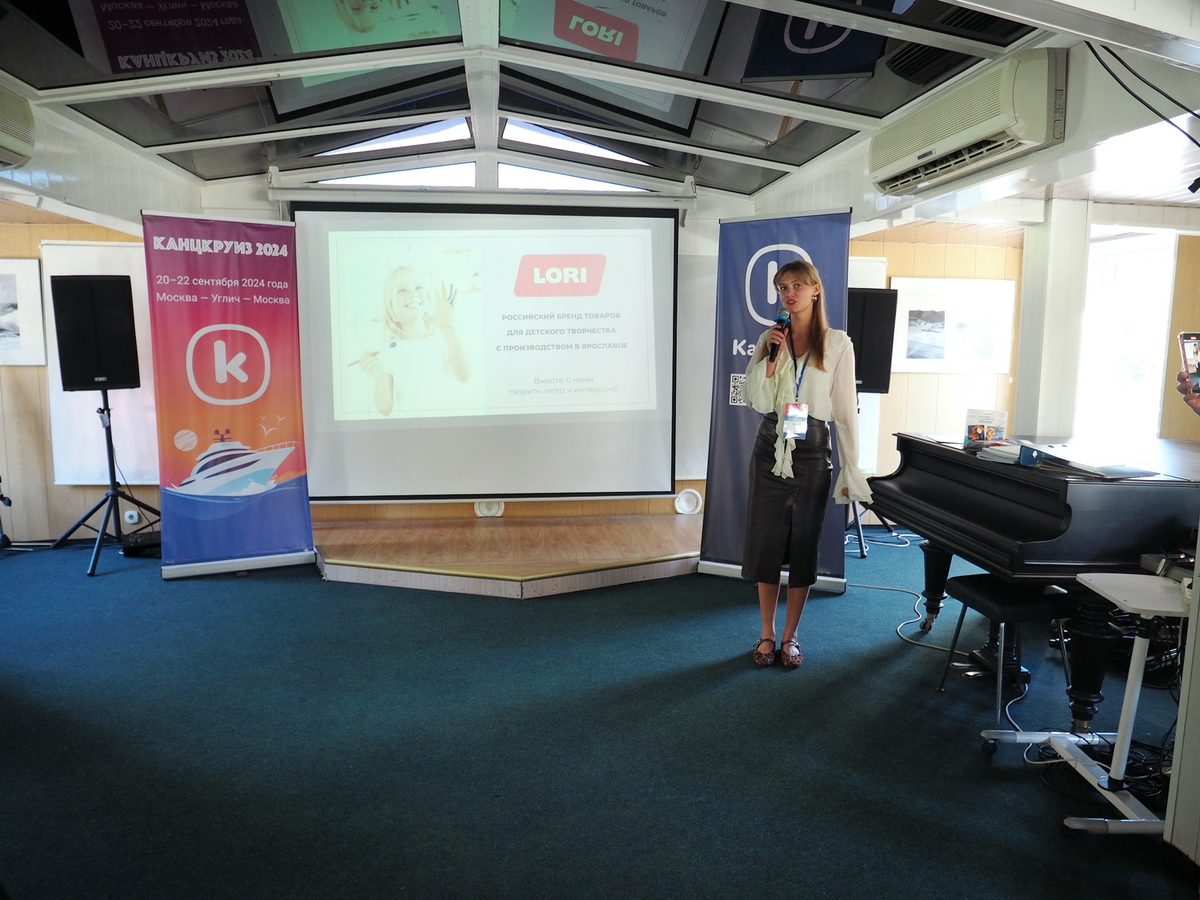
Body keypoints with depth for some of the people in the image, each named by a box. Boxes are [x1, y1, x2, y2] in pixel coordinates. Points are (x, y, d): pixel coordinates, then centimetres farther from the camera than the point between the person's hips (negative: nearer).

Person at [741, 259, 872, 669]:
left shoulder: (837, 343, -2)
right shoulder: (770, 338, 5)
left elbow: (845, 410, -3)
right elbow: (756, 401, -1)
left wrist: (851, 470, -4)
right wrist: (770, 358, -14)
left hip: (811, 451, -2)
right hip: (770, 450, 2)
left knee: (803, 546, 7)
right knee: (765, 543, 6)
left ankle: (790, 636, 22)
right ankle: (767, 634, 21)